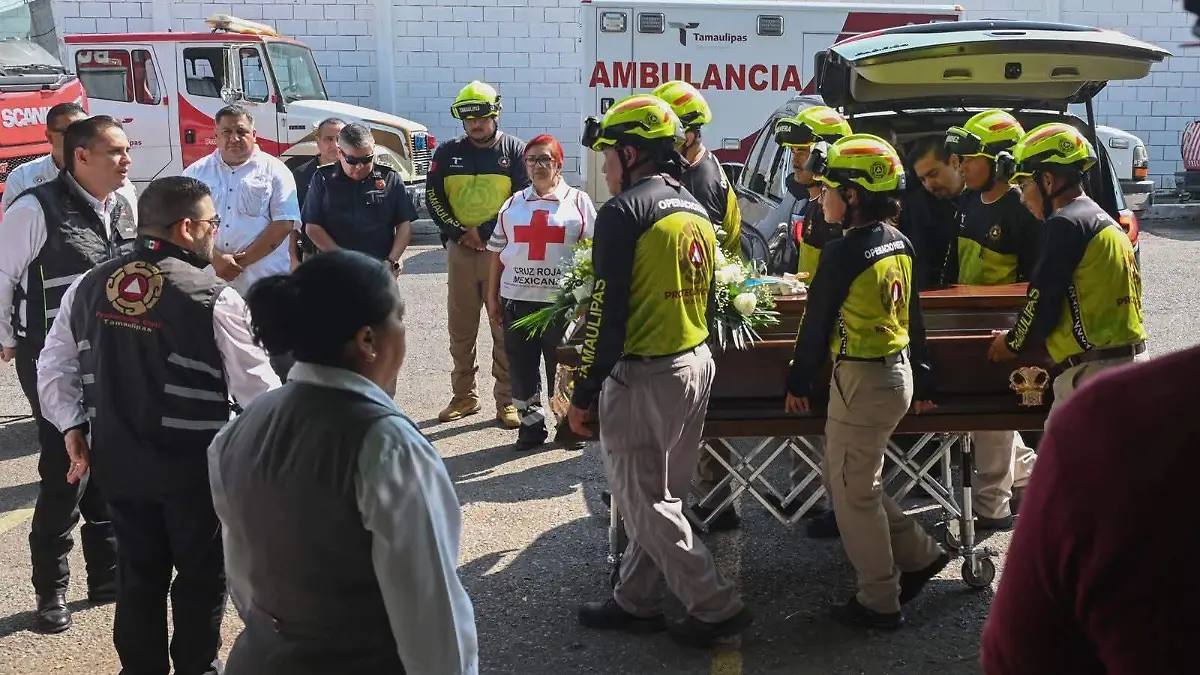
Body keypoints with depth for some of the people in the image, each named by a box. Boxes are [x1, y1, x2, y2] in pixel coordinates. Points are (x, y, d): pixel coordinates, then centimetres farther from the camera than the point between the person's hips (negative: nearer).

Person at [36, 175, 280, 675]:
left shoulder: (87, 287, 1)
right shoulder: (213, 298, -18)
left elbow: (54, 368, 7)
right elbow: (255, 387, -13)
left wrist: (72, 428, 13)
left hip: (117, 461, 5)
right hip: (194, 465, -5)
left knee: (137, 574, 19)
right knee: (201, 575, 14)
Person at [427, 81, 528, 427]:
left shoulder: (515, 150, 1)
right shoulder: (448, 153, 8)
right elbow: (434, 198, 5)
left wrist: (484, 232, -12)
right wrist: (459, 232, -8)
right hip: (459, 251, 3)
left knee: (505, 329, 0)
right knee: (460, 329, 9)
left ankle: (507, 401, 6)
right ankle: (464, 396, 20)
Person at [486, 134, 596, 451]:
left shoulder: (578, 201, 4)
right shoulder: (513, 204, 12)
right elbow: (498, 252, 14)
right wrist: (492, 297, 10)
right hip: (517, 299, 3)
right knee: (521, 368, 5)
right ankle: (531, 426, 18)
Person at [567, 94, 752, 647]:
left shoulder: (624, 212, -15)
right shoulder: (695, 210, 11)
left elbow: (606, 311, -17)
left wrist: (583, 394, -11)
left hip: (641, 377, -9)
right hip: (697, 364, 9)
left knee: (645, 502, 4)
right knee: (660, 495, 16)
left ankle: (717, 607, 7)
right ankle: (635, 602, 27)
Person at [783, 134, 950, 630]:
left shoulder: (843, 255, -20)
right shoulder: (900, 243, 5)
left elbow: (816, 325, -12)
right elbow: (912, 316, 13)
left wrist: (798, 384, -1)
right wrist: (922, 381, 20)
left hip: (862, 380, -9)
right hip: (899, 372, 9)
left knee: (854, 493, 6)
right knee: (844, 478, 21)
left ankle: (879, 603, 17)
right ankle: (919, 554, 28)